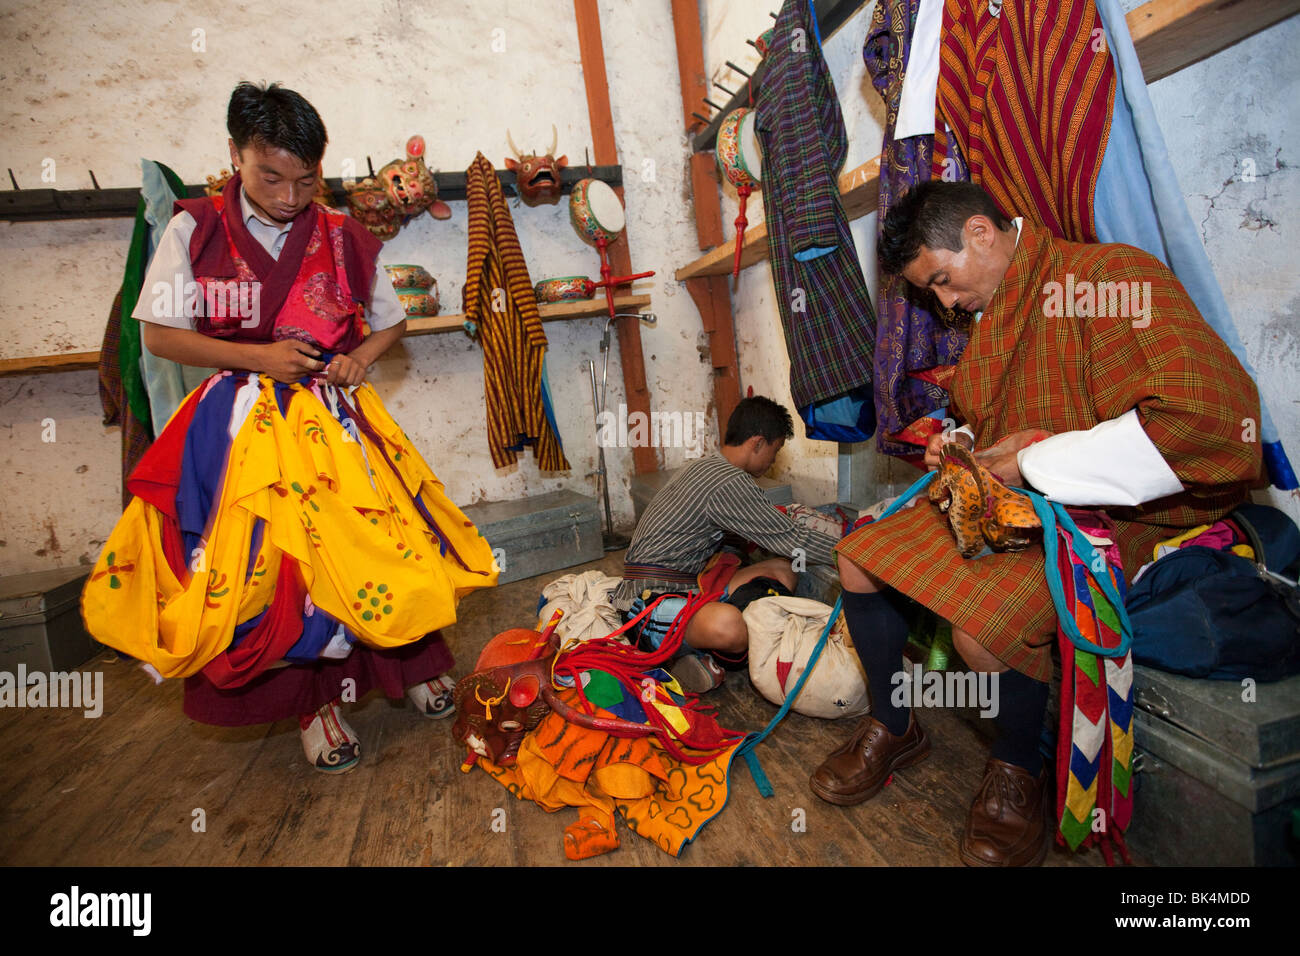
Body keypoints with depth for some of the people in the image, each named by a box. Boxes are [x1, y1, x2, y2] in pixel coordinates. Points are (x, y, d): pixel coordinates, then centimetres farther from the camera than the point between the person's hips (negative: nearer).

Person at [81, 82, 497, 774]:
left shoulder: (342, 238, 4)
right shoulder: (195, 231, 0)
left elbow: (391, 320, 14)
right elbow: (160, 333, 0)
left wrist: (359, 359, -6)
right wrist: (256, 357, -13)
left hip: (334, 415, 1)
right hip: (246, 423, -1)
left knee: (371, 535, -4)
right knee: (265, 555, -6)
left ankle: (413, 660, 17)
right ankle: (313, 698, 12)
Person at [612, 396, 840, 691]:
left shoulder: (705, 466, 15)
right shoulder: (729, 482, -17)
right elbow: (791, 540, -14)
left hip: (687, 589, 11)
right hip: (649, 601, -11)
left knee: (784, 569, 5)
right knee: (727, 625, -42)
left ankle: (711, 658, -5)